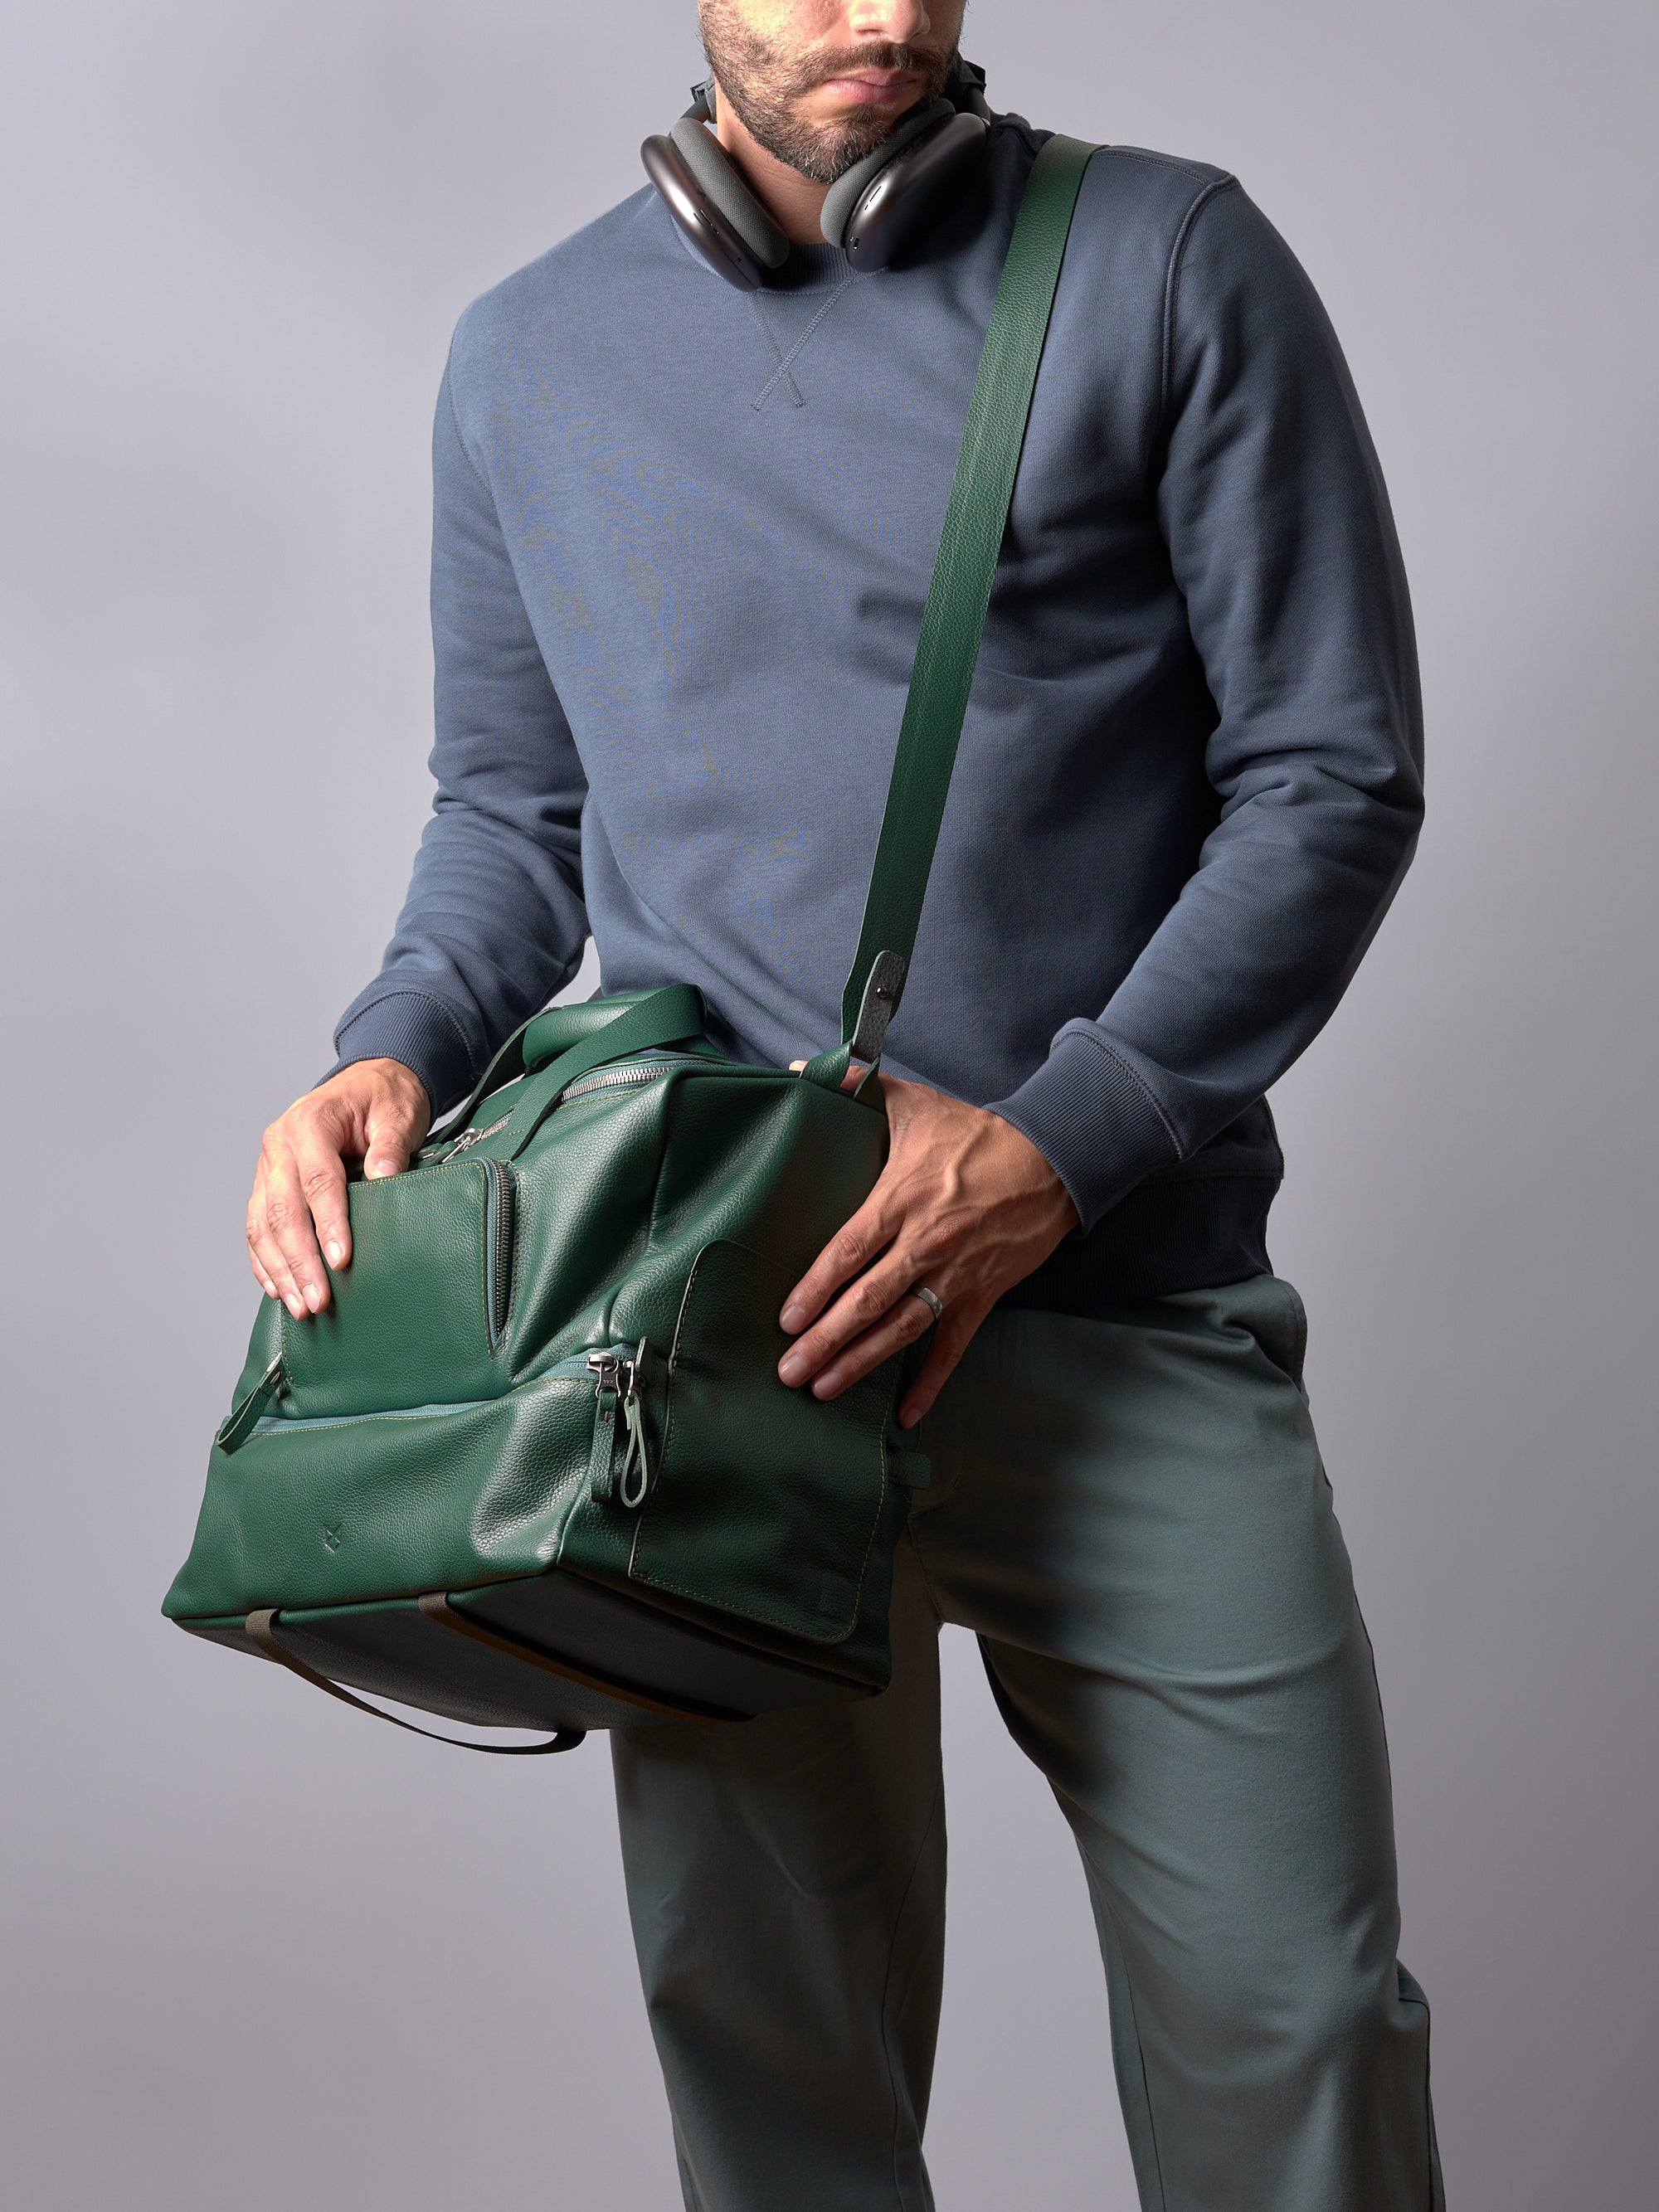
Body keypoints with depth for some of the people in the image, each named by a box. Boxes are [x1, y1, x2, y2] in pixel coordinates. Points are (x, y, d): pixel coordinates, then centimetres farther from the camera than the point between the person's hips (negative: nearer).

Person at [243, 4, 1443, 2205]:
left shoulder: (1169, 268, 2)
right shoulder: (528, 355, 11)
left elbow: (1334, 775, -2)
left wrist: (1060, 1144, -13)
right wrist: (396, 1051, -2)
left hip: (1120, 1305, -1)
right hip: (716, 1324, 2)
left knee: (1290, 2020, 0)